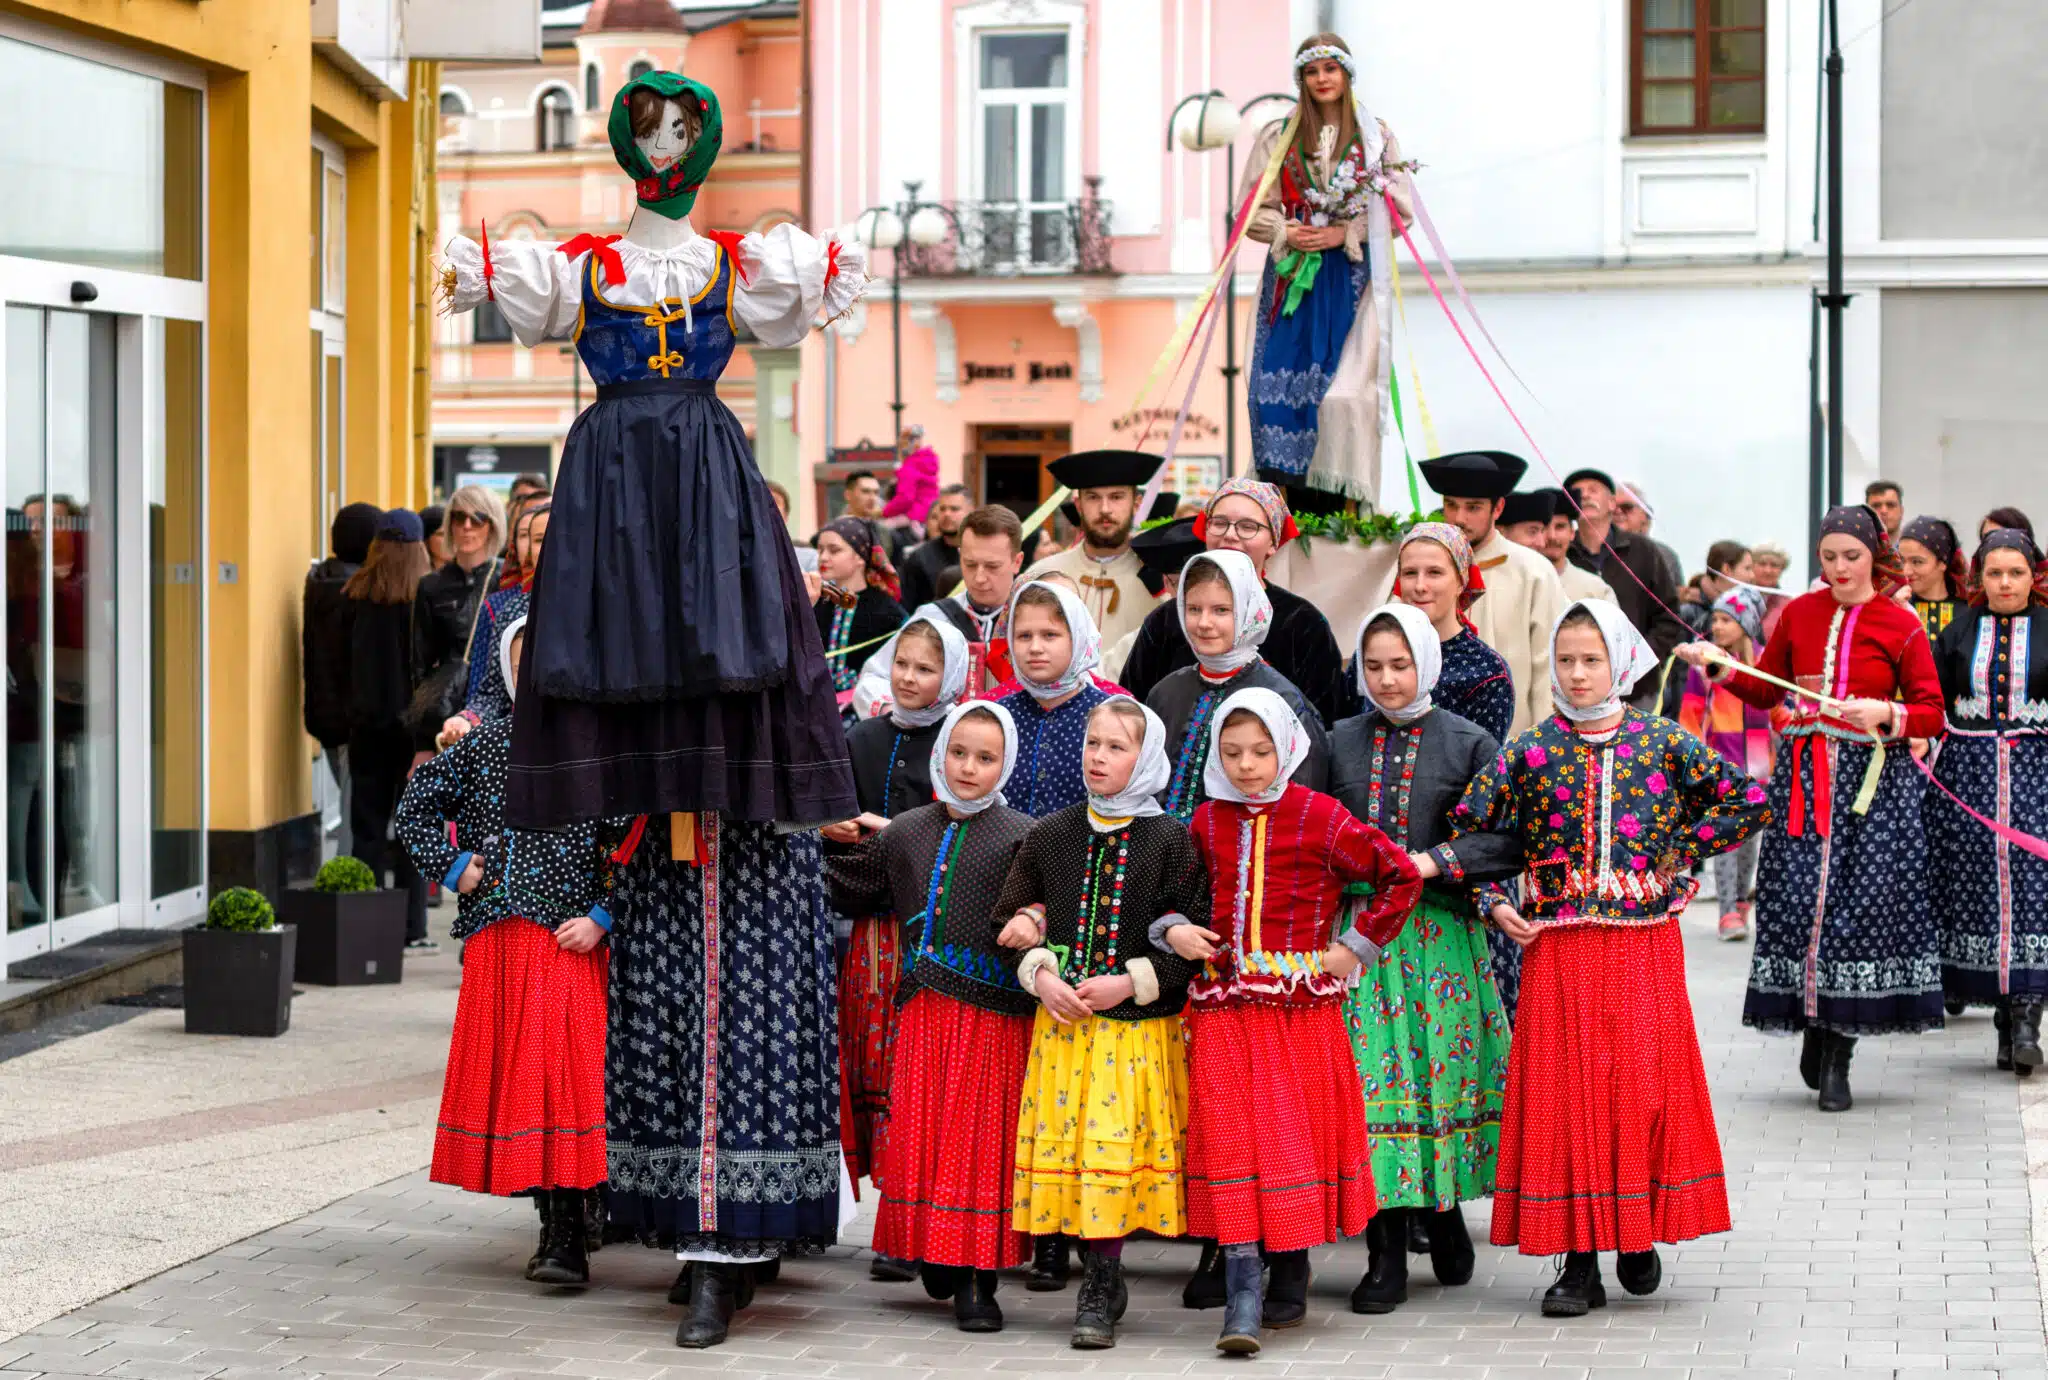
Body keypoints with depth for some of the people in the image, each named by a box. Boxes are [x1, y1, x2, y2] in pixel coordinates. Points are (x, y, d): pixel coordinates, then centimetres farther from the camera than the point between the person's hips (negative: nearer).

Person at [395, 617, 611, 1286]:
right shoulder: (482, 744, 9)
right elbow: (415, 807, 18)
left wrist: (602, 917, -9)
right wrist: (454, 869, 8)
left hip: (571, 940, -4)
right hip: (498, 939, 4)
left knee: (565, 1069, -11)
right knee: (508, 1072, 4)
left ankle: (565, 1237, -14)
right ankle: (552, 1222, 15)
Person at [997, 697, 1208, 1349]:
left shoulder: (1171, 841, -4)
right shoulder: (1049, 835, 6)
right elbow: (1016, 923, 12)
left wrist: (1131, 982, -13)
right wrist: (1040, 974, -5)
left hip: (1138, 1023, -3)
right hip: (1061, 1019, 3)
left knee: (1115, 1142, -6)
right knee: (1056, 1136, 2)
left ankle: (1101, 1283, 2)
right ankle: (1052, 1239, 19)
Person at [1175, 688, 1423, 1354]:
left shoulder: (1320, 818, -3)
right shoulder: (1205, 823, 9)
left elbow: (1402, 877, -1)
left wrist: (1353, 948, -3)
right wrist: (1172, 930, 1)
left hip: (1302, 1007, -2)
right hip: (1222, 1008, 2)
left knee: (1296, 1137, 4)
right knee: (1230, 1141, -6)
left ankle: (1291, 1282, 19)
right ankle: (1243, 1298, -7)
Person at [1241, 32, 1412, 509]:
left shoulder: (1377, 138, 7)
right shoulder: (1277, 138, 10)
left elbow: (1399, 212, 2)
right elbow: (1251, 208, 9)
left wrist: (1345, 233, -9)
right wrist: (1287, 232, -9)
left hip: (1352, 278, -2)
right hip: (1292, 276, 2)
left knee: (1345, 390, -13)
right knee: (1280, 383, -9)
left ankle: (1339, 501, -8)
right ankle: (1290, 501, -5)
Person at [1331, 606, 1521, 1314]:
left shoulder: (1468, 743, 2)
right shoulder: (1340, 743, 10)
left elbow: (1513, 836, -5)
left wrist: (1435, 862, -14)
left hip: (1437, 929, -1)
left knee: (1440, 1064, 0)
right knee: (1372, 1077, -4)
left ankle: (1444, 1210, 24)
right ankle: (1386, 1258, 0)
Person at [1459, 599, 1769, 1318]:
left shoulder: (1663, 742, 1)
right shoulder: (1532, 751, 2)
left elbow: (1750, 801, 3)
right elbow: (1470, 826, 8)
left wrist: (1681, 852, -1)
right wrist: (1493, 902, -1)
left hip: (1644, 944, 0)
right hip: (1557, 948, 0)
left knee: (1645, 1085, 1)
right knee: (1564, 1089, -1)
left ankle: (1639, 1236, 19)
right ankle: (1579, 1261, 4)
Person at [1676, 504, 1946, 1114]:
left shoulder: (1901, 626, 1)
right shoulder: (1799, 614, 10)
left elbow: (1932, 713, 1)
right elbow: (1766, 688, 20)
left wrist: (1886, 714, -17)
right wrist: (1720, 666, 4)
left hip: (1872, 777, -2)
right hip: (1803, 776, 3)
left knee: (1861, 903, -6)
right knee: (1798, 897, -5)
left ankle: (1837, 1054, 2)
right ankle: (1813, 1029, 14)